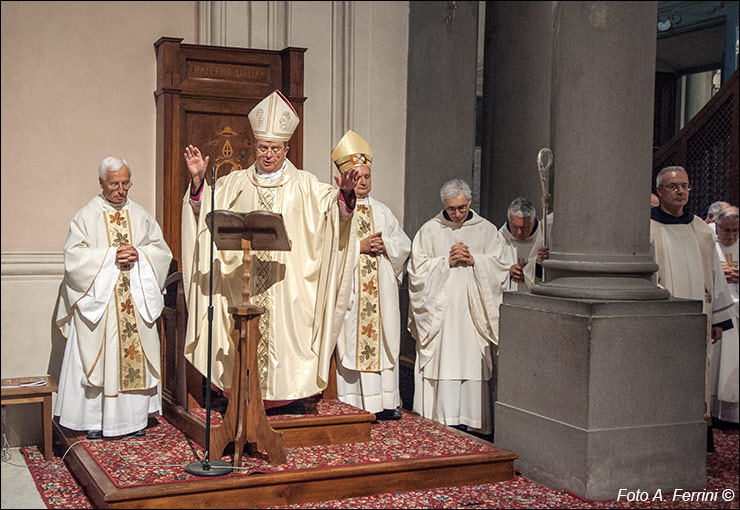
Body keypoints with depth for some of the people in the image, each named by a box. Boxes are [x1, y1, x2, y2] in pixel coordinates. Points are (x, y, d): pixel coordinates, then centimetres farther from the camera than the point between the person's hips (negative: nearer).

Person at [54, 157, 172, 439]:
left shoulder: (141, 215, 11)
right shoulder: (86, 217, 0)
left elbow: (161, 250, 9)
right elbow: (74, 256, -8)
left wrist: (138, 254, -10)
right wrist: (110, 255, -16)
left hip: (135, 300, 3)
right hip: (98, 299, -3)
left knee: (135, 353, 3)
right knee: (99, 356, -2)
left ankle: (134, 416, 12)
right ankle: (96, 418, 8)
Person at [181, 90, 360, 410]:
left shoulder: (303, 185, 7)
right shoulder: (236, 183, 12)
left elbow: (334, 206, -2)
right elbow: (204, 206, 9)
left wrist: (345, 193, -23)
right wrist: (197, 180, -9)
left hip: (288, 279, -1)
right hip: (245, 280, 1)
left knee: (290, 331, -3)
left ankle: (299, 392, 7)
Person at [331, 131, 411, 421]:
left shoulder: (381, 211, 17)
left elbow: (404, 244, 14)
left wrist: (385, 245, -5)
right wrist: (359, 247, -15)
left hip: (381, 292, 5)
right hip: (348, 290, -4)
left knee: (382, 342, 3)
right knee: (350, 344, -5)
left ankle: (383, 402, 8)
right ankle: (351, 406, 0)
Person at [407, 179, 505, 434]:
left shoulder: (486, 229, 10)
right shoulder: (430, 230, 8)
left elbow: (498, 265, 6)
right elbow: (417, 267, 3)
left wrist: (474, 261, -10)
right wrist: (446, 262, -9)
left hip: (473, 310, 1)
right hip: (440, 310, -1)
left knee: (471, 363, -2)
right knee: (442, 363, -8)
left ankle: (469, 421, 5)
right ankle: (442, 420, -6)